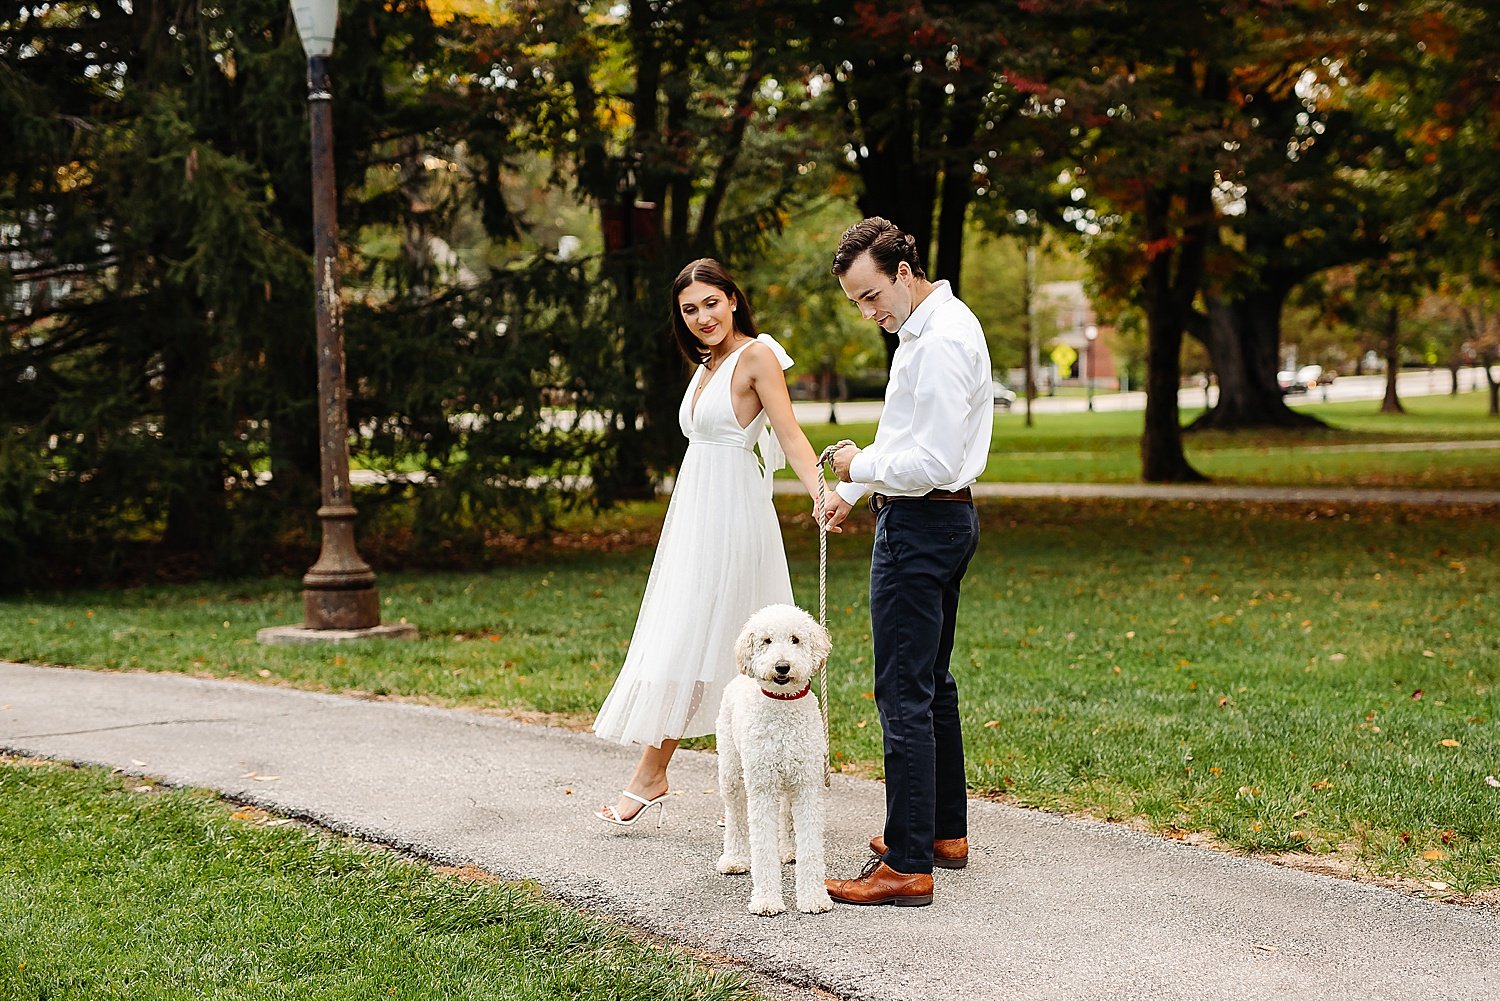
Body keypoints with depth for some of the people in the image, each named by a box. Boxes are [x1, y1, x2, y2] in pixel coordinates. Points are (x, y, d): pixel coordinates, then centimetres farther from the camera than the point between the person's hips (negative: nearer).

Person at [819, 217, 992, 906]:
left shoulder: (941, 341, -20)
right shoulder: (931, 325, 13)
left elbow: (935, 463, -25)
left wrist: (860, 466, -11)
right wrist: (857, 489, 20)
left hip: (921, 526, -11)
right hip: (944, 519, 11)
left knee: (903, 693, -9)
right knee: (932, 682, 19)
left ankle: (908, 866, -6)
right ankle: (946, 831, 31)